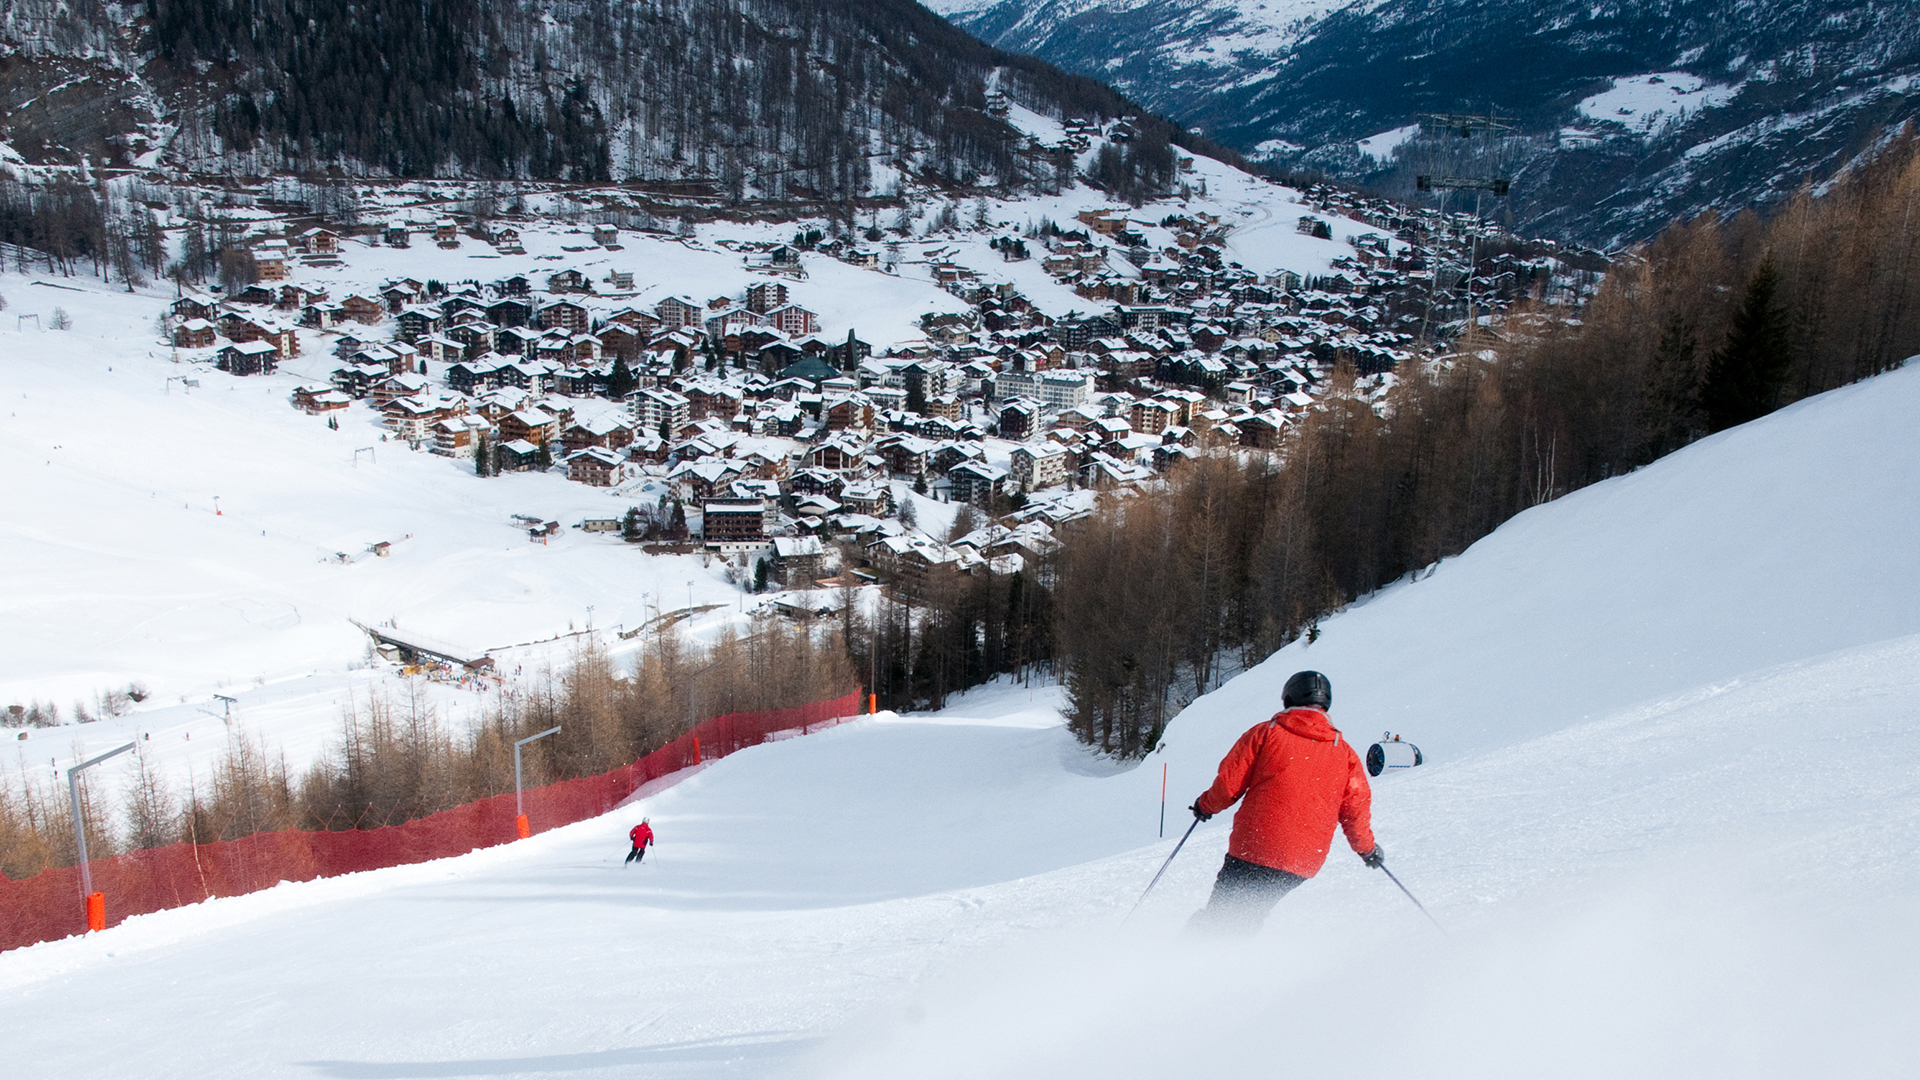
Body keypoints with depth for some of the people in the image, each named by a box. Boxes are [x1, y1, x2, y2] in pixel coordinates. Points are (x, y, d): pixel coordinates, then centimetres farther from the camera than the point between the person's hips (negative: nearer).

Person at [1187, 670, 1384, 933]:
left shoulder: (1264, 733, 0)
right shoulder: (1344, 753, 8)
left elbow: (1230, 783, -1)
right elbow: (1356, 808, 10)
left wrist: (1206, 805, 18)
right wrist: (1367, 849, 26)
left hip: (1253, 847, -3)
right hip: (1303, 863, 3)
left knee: (1221, 911, 6)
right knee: (1247, 919, 18)